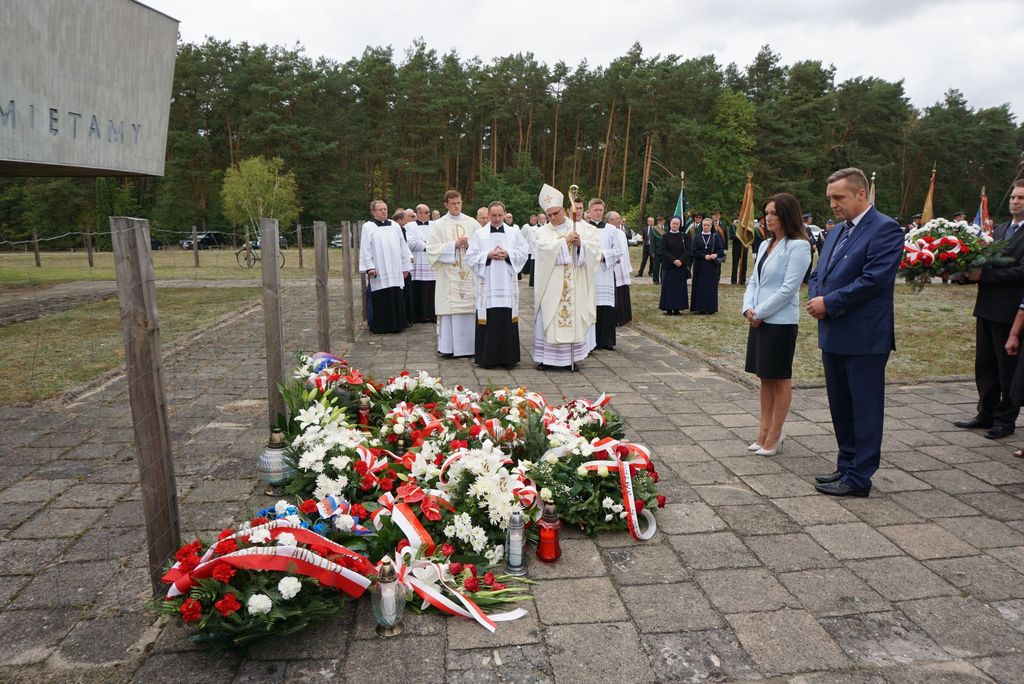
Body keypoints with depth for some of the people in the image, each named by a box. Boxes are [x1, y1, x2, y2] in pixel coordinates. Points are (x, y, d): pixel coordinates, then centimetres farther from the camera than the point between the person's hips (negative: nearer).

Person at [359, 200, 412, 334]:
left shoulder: (395, 226, 13)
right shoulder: (368, 227, 1)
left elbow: (403, 247, 13)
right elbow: (365, 250, -4)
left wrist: (406, 267, 9)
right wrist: (369, 267, -13)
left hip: (395, 271, 4)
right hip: (378, 272, -4)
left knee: (397, 298, 6)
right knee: (379, 299, -1)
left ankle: (396, 324, 15)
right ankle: (378, 326, 7)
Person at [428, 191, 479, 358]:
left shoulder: (472, 223, 9)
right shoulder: (438, 225, 4)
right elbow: (432, 249, -4)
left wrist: (469, 245, -11)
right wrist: (454, 245, -10)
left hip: (469, 274, 2)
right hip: (448, 275, -2)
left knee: (469, 310, 0)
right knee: (449, 310, -3)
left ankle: (468, 345, 9)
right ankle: (448, 346, 3)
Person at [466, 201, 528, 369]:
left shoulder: (514, 232, 9)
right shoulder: (479, 234, 6)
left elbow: (523, 253, 6)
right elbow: (470, 257, 2)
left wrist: (508, 254, -10)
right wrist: (488, 255, -11)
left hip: (507, 285, 1)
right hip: (487, 284, -1)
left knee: (507, 320, 1)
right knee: (488, 321, -2)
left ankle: (508, 357, 10)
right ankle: (486, 357, 6)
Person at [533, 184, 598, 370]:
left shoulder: (580, 227, 7)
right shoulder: (544, 232, 5)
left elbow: (595, 246, 0)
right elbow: (546, 247, -14)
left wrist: (580, 244, -17)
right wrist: (566, 240, -16)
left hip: (575, 283, 1)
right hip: (552, 283, -1)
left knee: (575, 316, 3)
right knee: (549, 317, 1)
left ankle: (571, 356, 12)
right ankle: (546, 357, 8)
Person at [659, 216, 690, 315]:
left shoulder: (684, 236, 7)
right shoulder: (666, 236, 2)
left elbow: (687, 250, 0)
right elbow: (664, 251, -5)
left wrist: (681, 261, -14)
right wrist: (673, 260, -16)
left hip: (681, 266, 1)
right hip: (668, 266, -1)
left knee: (680, 287, 2)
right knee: (668, 287, -1)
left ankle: (677, 308, 6)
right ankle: (668, 309, 2)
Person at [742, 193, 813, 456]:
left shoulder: (798, 246, -11)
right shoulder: (765, 245, 12)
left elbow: (788, 288, -16)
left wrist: (760, 313, -13)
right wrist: (748, 308, -3)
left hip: (780, 322, -7)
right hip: (759, 321, 7)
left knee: (780, 379, 2)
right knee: (765, 377, 12)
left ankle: (774, 436, 10)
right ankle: (764, 431, 21)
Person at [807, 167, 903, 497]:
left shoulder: (885, 229, -10)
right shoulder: (836, 232, 16)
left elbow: (874, 279, -20)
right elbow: (818, 275, 18)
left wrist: (829, 303, -15)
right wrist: (815, 299, -3)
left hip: (864, 337, -8)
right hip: (833, 335, 8)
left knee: (865, 408, 1)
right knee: (840, 406, 16)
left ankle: (859, 478, 9)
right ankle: (847, 466, 28)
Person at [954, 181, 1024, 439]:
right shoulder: (999, 229, 14)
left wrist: (983, 275, -21)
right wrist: (970, 273, -6)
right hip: (987, 308, 7)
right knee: (985, 366, 14)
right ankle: (986, 414, 26)